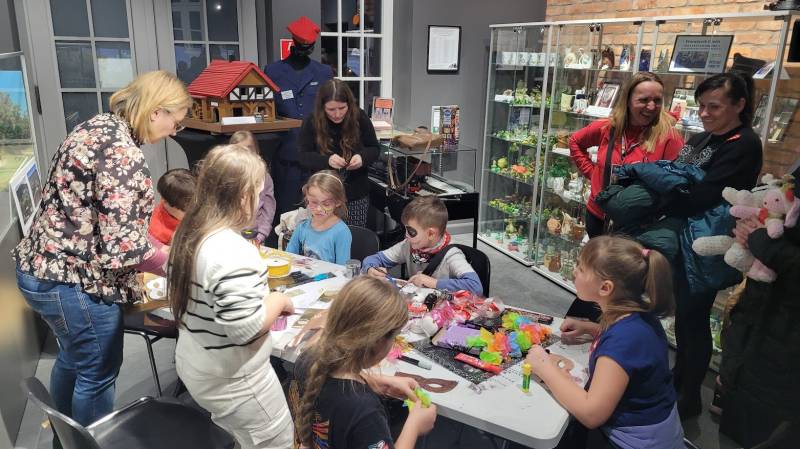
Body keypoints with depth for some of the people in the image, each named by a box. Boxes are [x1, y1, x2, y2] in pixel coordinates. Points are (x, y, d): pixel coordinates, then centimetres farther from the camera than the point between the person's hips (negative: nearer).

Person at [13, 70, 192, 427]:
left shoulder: (97, 126, 5)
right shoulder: (123, 153, -24)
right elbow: (122, 246, -27)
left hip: (44, 266, 10)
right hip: (74, 280, -10)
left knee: (73, 358, 29)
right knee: (98, 372, 10)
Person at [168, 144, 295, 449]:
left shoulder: (188, 232, -2)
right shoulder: (236, 253, -32)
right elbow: (246, 329, -31)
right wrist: (279, 300, -14)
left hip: (194, 365, 9)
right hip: (231, 380, -9)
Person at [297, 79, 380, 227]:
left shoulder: (360, 118, -6)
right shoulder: (311, 123, -7)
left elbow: (374, 149, 3)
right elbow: (303, 156, -7)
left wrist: (362, 157, -20)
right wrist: (327, 160, -26)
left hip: (357, 196, 1)